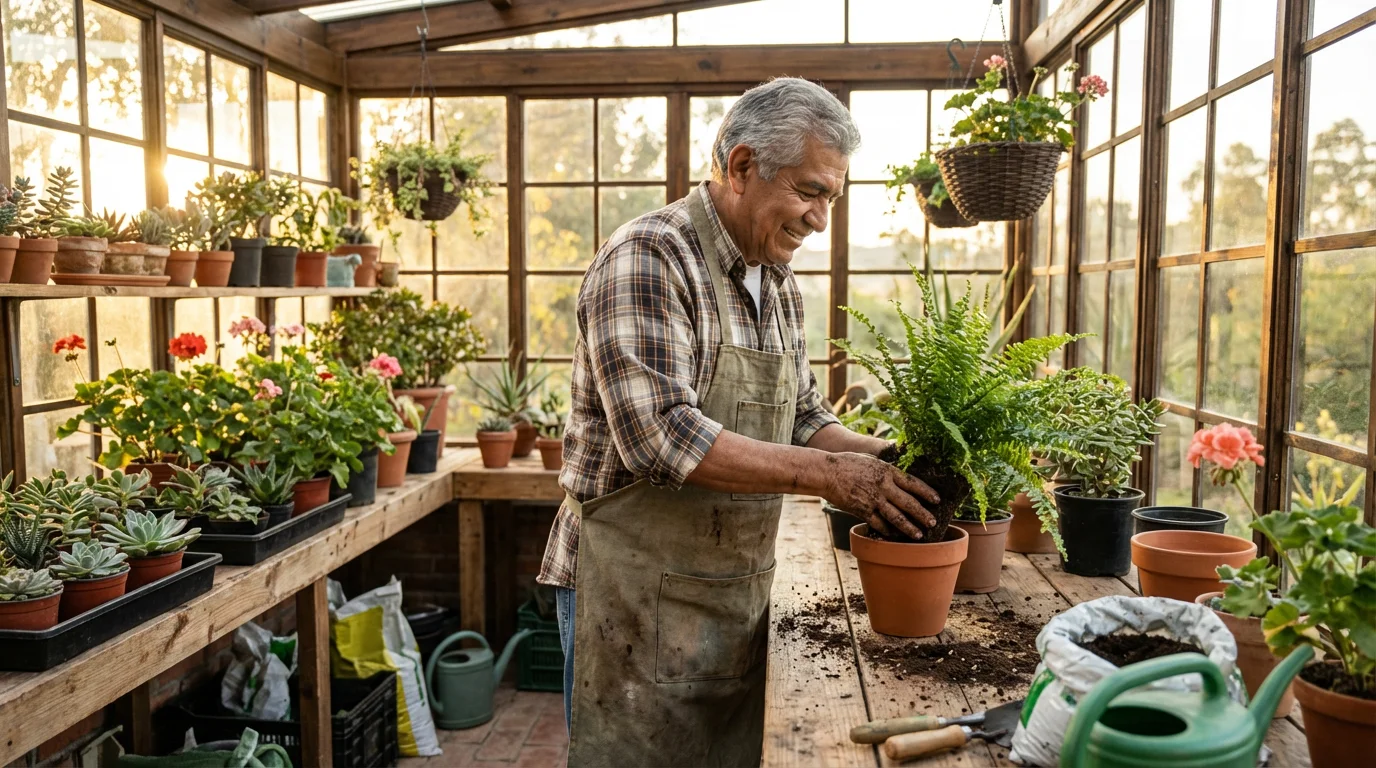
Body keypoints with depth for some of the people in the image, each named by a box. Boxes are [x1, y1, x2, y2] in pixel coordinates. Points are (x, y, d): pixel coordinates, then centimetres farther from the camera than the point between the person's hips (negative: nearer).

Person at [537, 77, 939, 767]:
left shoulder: (779, 285, 10)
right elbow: (660, 435, -27)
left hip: (740, 591, 8)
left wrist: (883, 459, -4)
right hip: (637, 593, -8)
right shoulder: (646, 259, -18)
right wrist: (827, 474, -25)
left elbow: (802, 418, 15)